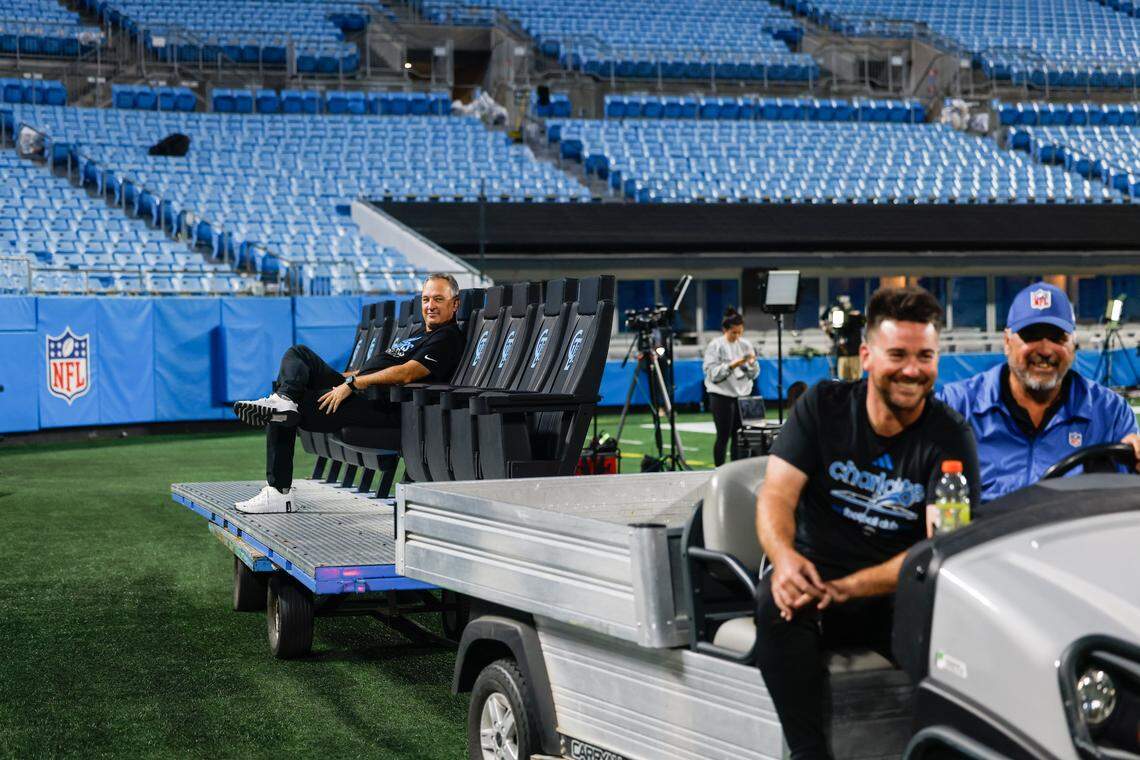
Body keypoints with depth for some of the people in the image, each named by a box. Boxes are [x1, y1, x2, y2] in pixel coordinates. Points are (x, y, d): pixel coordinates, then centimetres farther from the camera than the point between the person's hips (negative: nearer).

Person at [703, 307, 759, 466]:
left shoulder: (745, 345, 7)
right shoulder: (715, 346, -4)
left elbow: (754, 374, 10)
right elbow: (712, 374, -12)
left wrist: (752, 363, -11)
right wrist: (732, 365, -21)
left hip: (742, 395, 4)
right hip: (722, 396, -4)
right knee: (723, 437, -2)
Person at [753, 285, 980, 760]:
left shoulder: (951, 438, -3)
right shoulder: (823, 406, 3)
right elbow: (776, 495, -6)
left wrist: (849, 588, -29)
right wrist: (784, 556, -31)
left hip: (899, 595, -1)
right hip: (816, 576, 1)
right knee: (777, 600, -33)